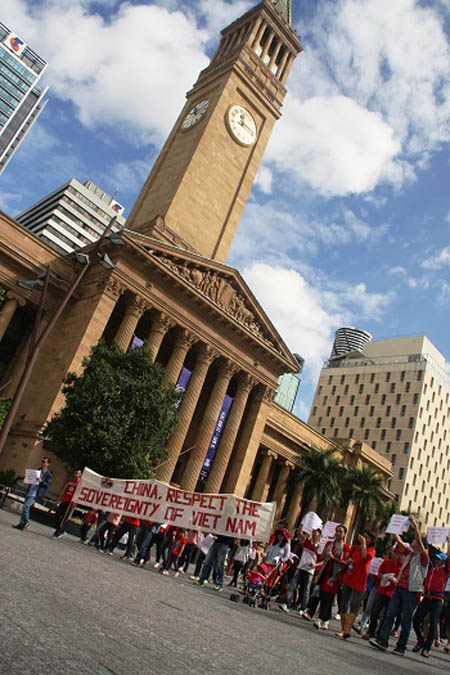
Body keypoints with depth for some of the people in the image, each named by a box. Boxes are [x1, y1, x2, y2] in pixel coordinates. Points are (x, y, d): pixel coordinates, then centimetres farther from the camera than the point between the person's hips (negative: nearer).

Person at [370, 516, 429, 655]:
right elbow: (399, 541, 18)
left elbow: (420, 541, -19)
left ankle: (401, 646, 8)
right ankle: (382, 640, -1)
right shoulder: (409, 553, 15)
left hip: (412, 590, -6)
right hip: (399, 587, 6)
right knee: (390, 613, -1)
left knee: (406, 619, 0)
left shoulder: (423, 557, -4)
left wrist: (415, 525, -24)